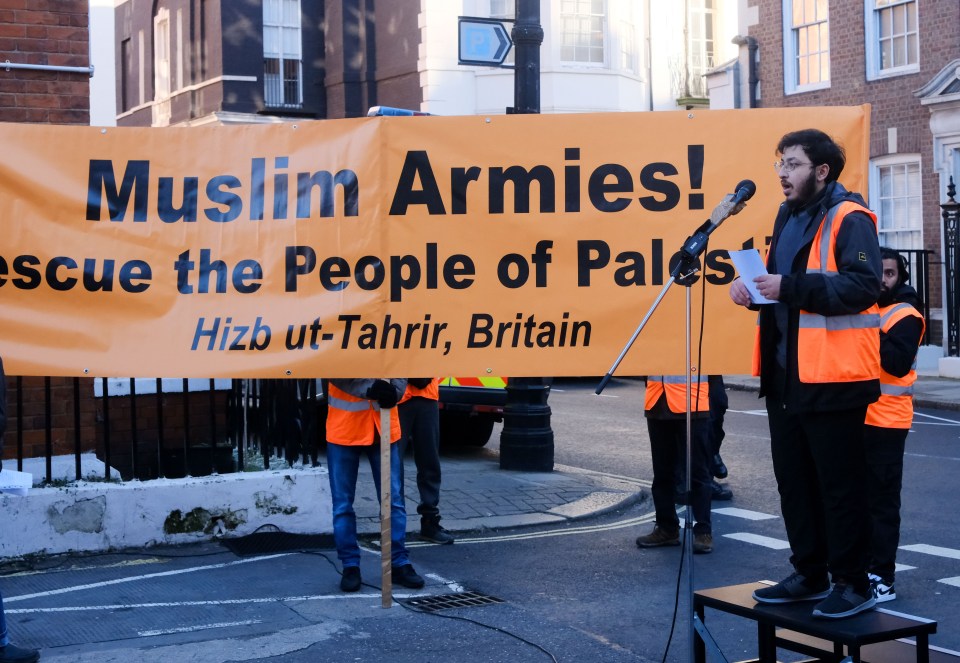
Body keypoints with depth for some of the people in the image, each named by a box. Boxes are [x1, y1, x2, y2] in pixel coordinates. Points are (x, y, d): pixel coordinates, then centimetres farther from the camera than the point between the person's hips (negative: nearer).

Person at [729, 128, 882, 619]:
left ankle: (853, 583, 10)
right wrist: (752, 286, 5)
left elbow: (864, 285, -23)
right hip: (785, 375, 9)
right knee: (794, 481, 14)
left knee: (840, 483, -1)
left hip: (832, 377, -9)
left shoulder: (849, 219, -10)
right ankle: (809, 575, 26)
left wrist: (790, 288, -27)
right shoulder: (788, 217, 17)